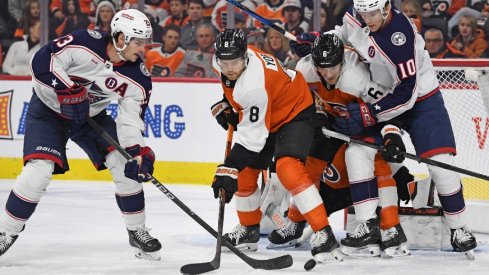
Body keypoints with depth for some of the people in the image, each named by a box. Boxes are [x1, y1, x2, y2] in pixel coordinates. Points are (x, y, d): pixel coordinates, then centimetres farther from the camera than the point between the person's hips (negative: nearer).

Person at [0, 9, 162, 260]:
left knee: (127, 165, -8)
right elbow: (43, 62, -28)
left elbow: (130, 120, -13)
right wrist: (68, 92, -34)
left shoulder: (138, 79, -15)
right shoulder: (85, 43, -28)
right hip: (49, 108, -5)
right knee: (38, 170, -20)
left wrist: (140, 152, -28)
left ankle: (137, 232, 8)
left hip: (91, 115, 5)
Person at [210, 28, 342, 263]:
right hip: (266, 114, 9)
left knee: (287, 168, -29)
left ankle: (324, 235, -30)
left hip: (295, 112, -9)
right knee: (245, 172, 8)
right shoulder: (222, 60, -14)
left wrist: (229, 168, -39)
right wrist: (225, 104, 4)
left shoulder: (254, 86, -39)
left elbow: (252, 136, -37)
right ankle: (249, 230, 31)